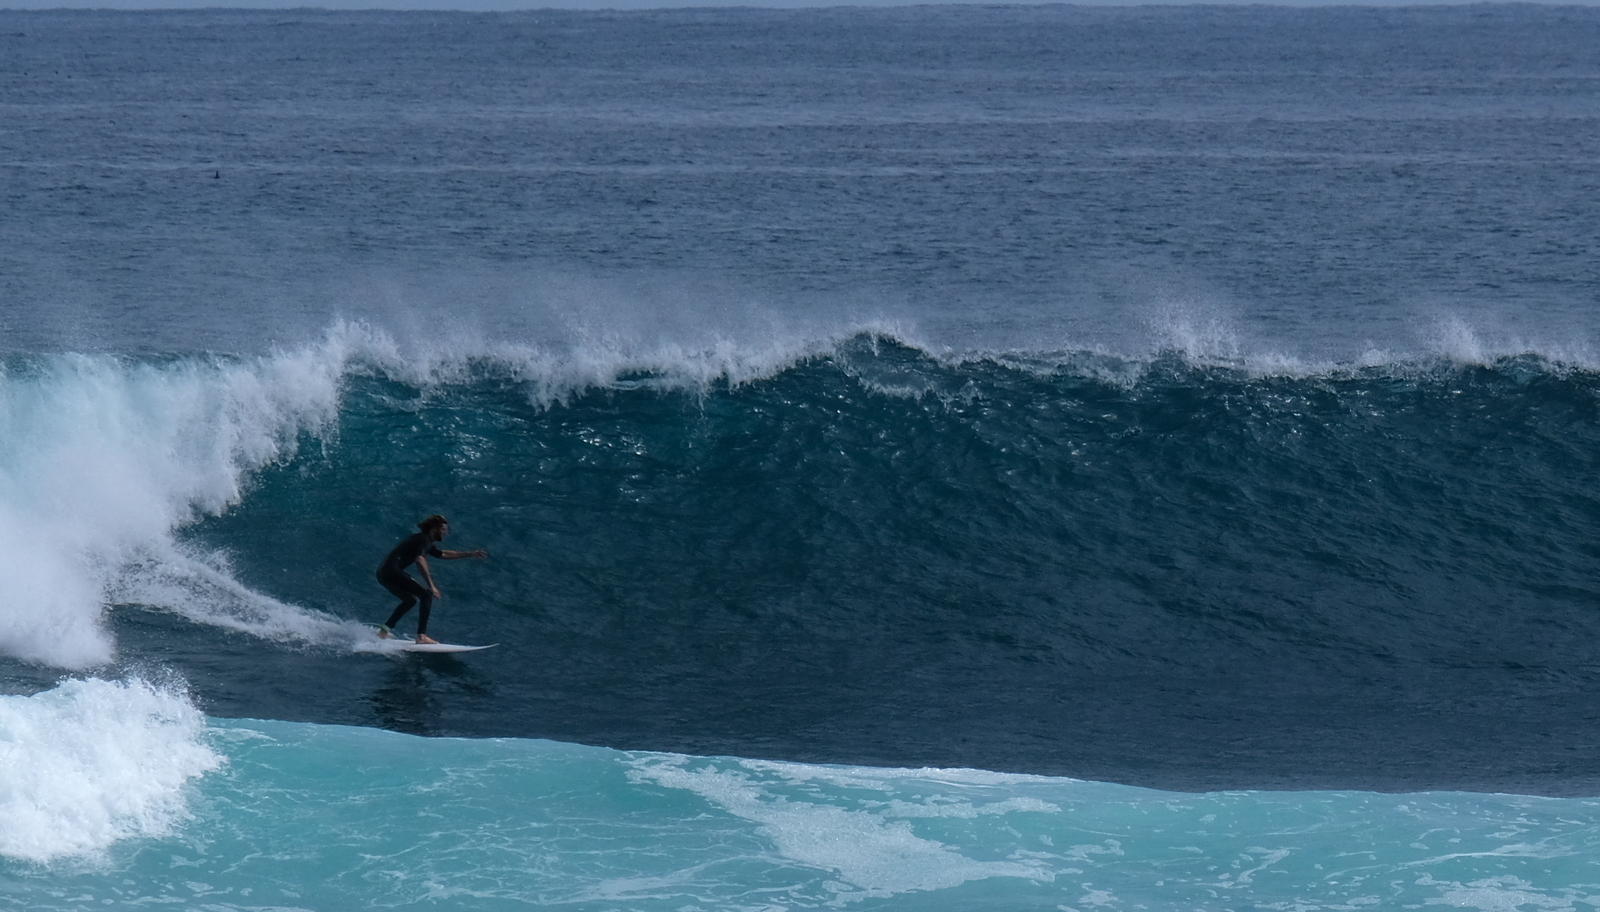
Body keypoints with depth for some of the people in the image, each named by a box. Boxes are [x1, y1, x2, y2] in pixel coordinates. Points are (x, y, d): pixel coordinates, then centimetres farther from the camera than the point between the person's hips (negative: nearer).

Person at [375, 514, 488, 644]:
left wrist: (470, 554, 37)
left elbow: (443, 555, 37)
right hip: (392, 571, -10)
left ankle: (384, 631, 25)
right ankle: (421, 636, -17)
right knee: (426, 595, -11)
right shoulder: (423, 540, -10)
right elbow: (420, 560, -27)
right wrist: (431, 586, -28)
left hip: (384, 572, 10)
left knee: (410, 600, 26)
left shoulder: (426, 543, 22)